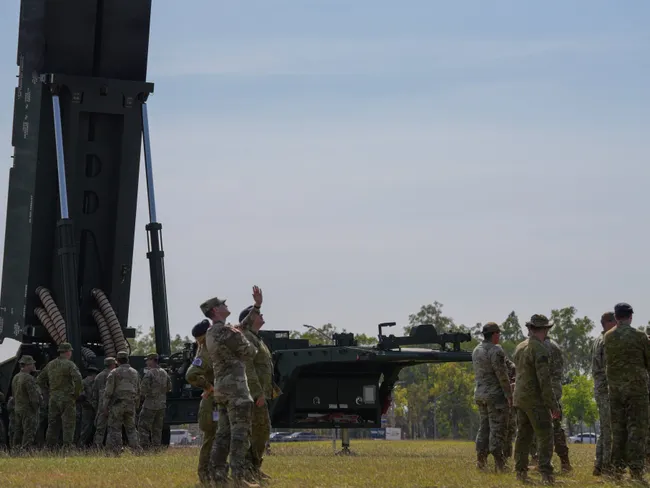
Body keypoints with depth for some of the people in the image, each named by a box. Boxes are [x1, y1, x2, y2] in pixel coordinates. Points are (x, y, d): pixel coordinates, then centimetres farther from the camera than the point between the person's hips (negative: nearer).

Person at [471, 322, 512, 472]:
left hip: (480, 393, 8)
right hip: (496, 394, -8)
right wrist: (509, 394, -12)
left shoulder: (476, 351, 10)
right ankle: (499, 463, -6)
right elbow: (502, 374, -18)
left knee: (485, 426, 15)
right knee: (498, 428, -5)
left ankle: (481, 458, 10)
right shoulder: (496, 350, -15)